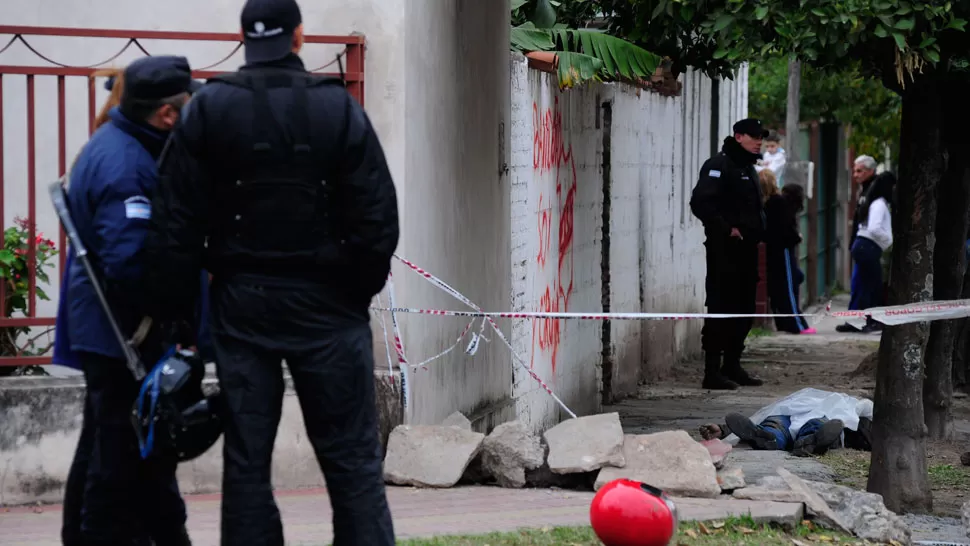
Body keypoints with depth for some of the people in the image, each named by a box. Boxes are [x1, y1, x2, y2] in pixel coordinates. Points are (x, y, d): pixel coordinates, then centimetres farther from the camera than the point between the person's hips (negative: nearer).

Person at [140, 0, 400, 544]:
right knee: (352, 457, 3)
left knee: (247, 458, 6)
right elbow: (378, 216, -6)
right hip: (324, 303, -1)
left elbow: (176, 223, -3)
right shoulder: (339, 109, -5)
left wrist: (169, 308, 2)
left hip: (242, 301, 1)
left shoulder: (208, 110, -1)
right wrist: (360, 290, 7)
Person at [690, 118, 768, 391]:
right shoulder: (719, 165, -10)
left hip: (746, 249, 9)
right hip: (725, 250, -9)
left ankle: (732, 366, 21)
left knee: (743, 310, 12)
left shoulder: (748, 169, 20)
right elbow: (700, 202, -21)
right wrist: (727, 229, -20)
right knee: (721, 309, -9)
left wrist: (757, 231, 14)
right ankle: (712, 372, -8)